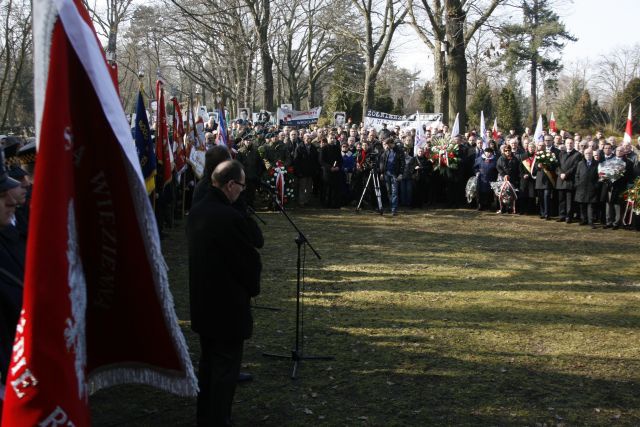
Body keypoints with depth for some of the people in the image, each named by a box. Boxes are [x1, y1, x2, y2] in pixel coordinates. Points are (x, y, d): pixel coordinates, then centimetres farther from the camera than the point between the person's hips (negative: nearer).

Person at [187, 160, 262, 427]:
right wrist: (252, 288, 3)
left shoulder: (196, 211, 2)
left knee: (208, 362, 21)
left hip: (201, 302, 9)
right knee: (226, 367, 4)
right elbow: (250, 259, -15)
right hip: (228, 304, -9)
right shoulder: (231, 218, -24)